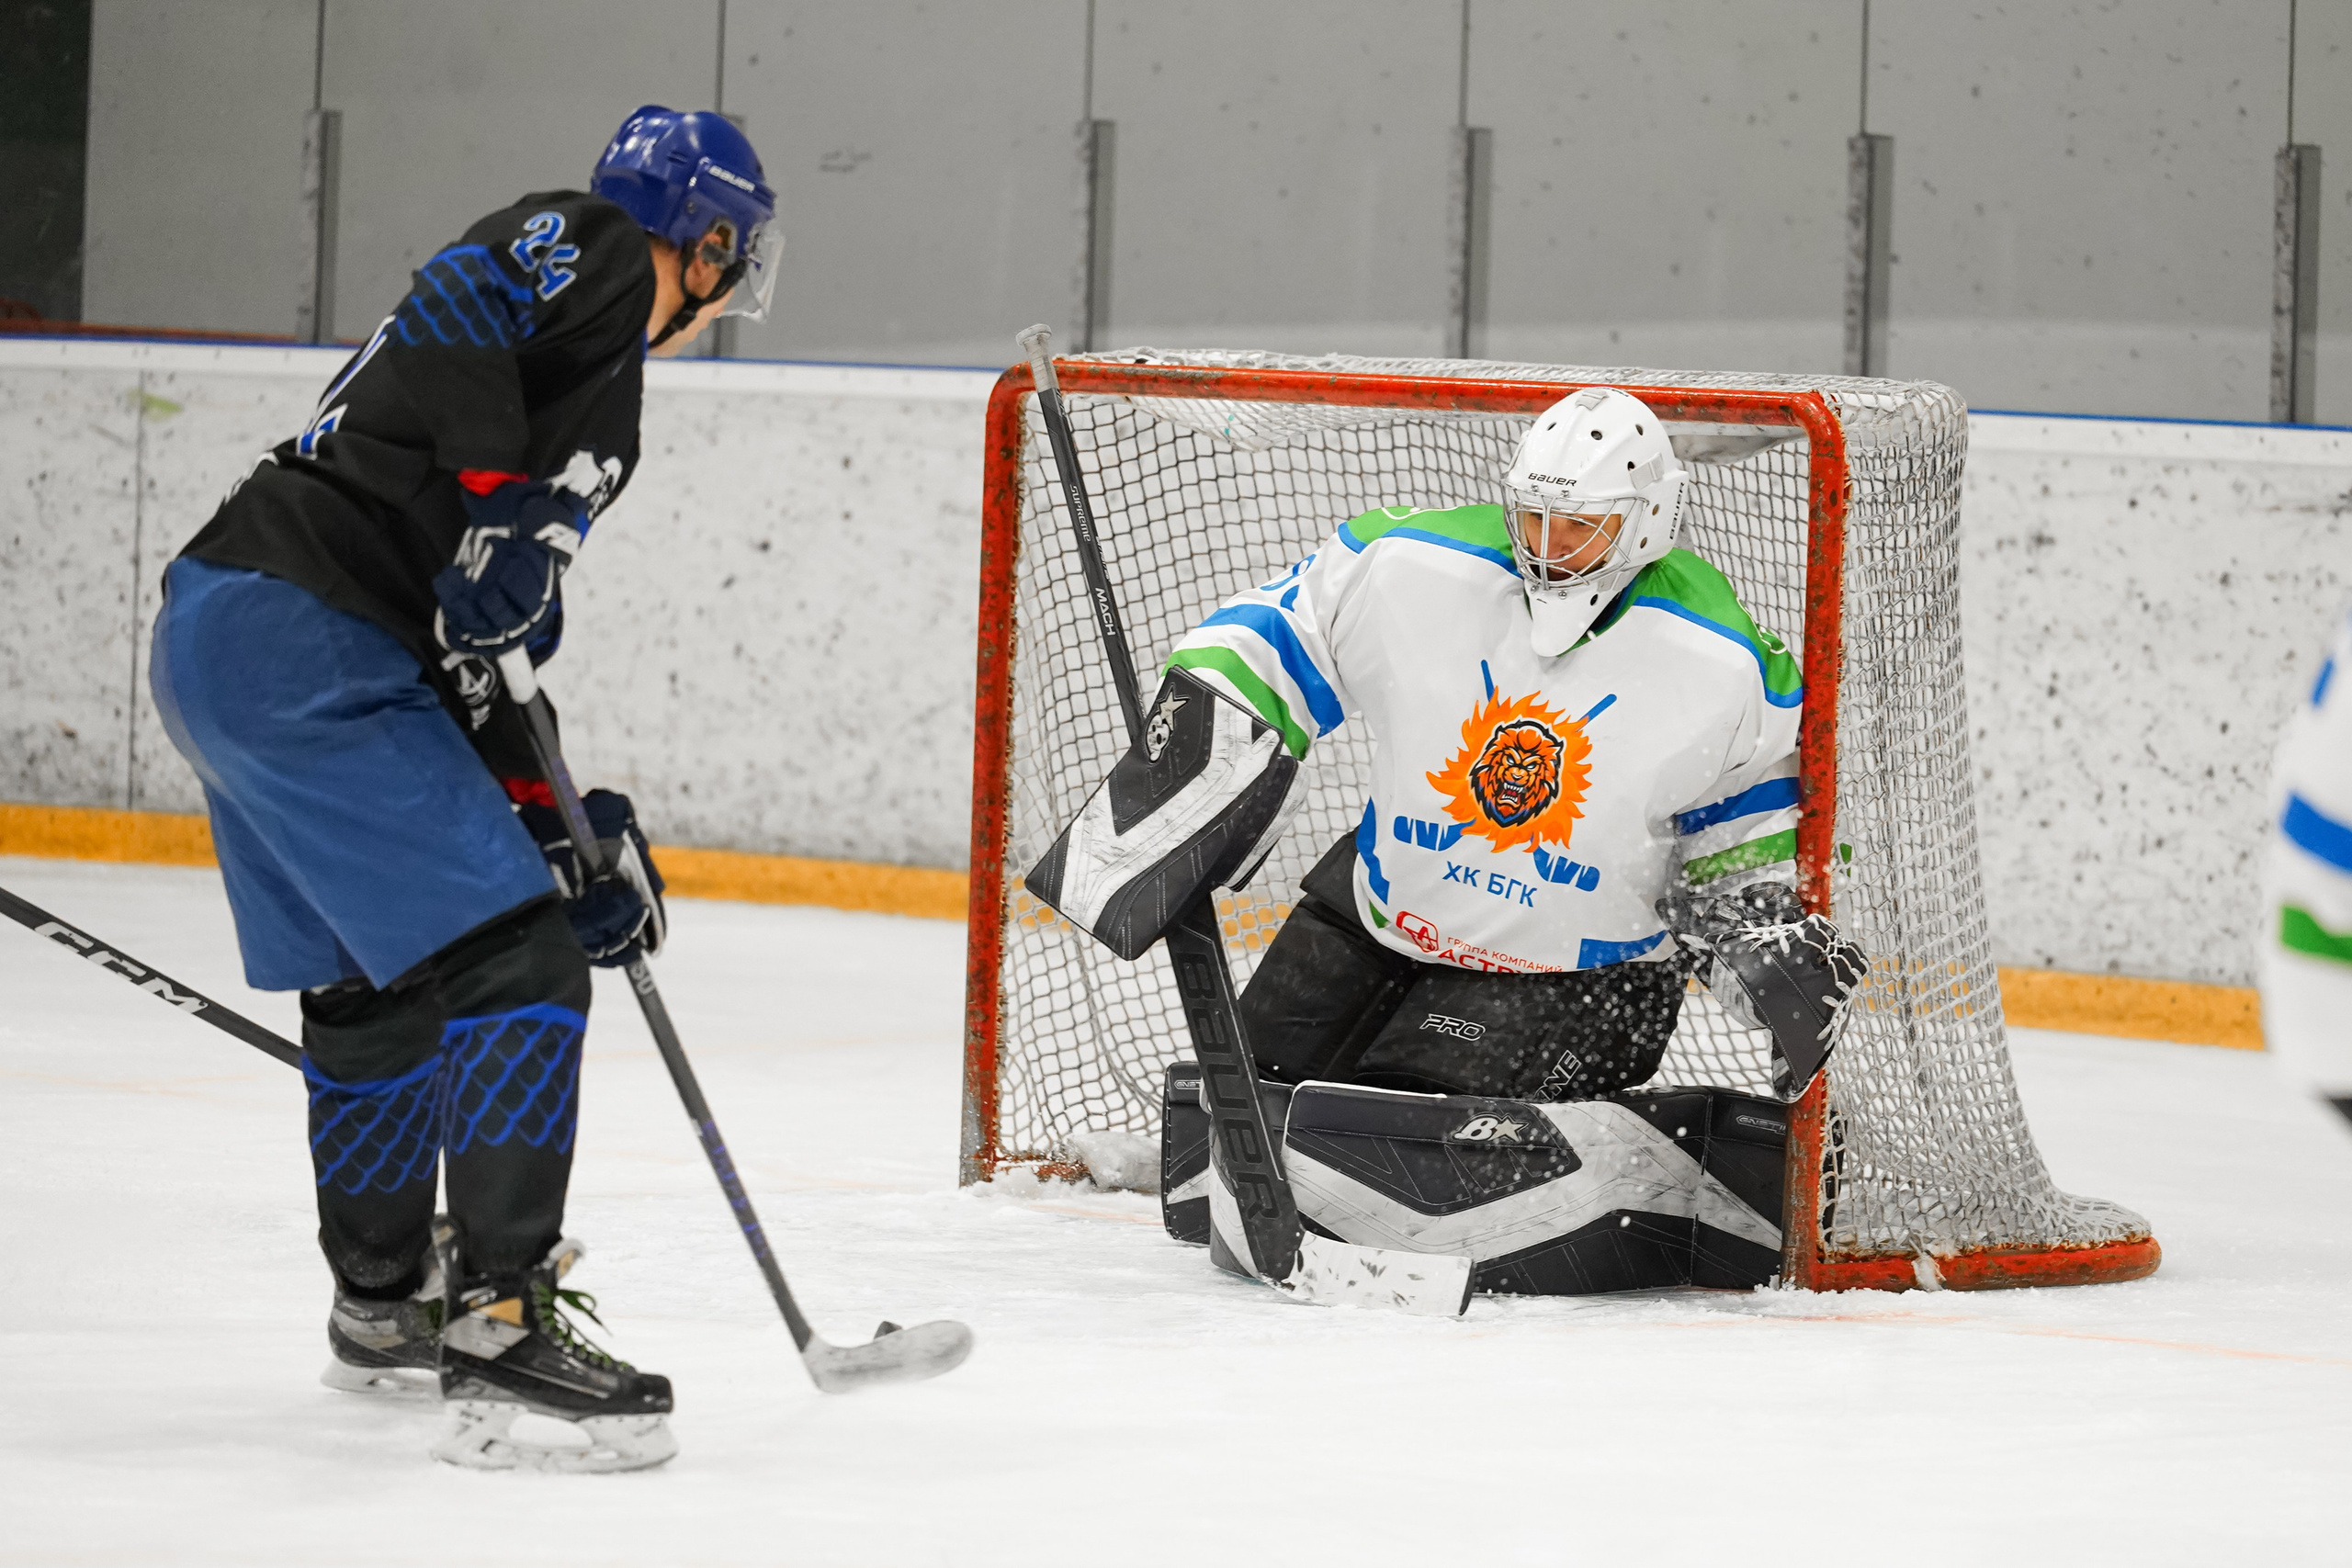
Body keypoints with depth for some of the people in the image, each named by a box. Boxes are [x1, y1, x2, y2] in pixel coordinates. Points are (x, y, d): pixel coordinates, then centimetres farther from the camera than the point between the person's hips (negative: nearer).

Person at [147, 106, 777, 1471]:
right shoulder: (586, 251, -2)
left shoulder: (601, 402, 25)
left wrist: (559, 825, 21)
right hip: (303, 648, -10)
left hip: (216, 641, 10)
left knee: (376, 981, 26)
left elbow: (471, 646, 24)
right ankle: (499, 1326, -16)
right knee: (510, 961, -12)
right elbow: (444, 319, -23)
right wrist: (493, 508, -21)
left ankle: (385, 1303, 43)